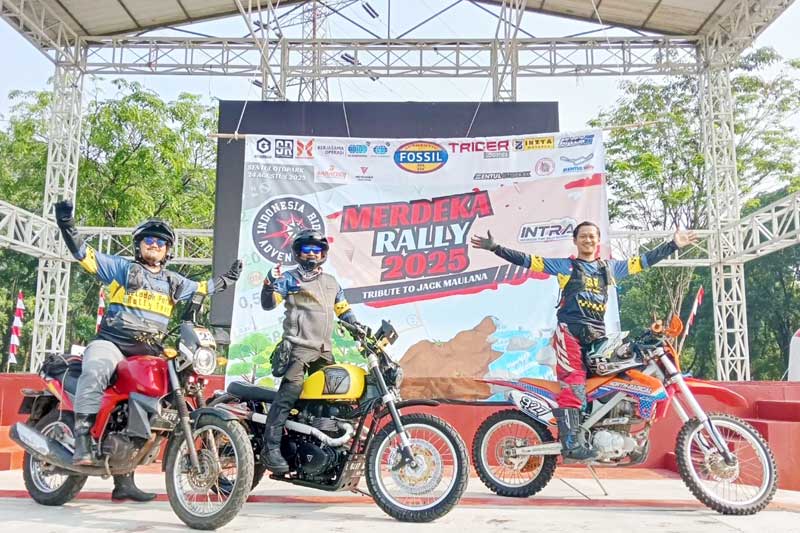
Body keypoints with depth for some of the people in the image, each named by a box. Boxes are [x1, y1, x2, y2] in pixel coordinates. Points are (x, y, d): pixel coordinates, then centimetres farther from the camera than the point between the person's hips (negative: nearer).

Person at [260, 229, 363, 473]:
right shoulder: (289, 278, 5)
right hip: (299, 346, -6)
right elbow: (268, 304, -4)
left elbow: (344, 310, 27)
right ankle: (271, 450, -18)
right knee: (289, 394, -17)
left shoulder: (331, 282, 23)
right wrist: (269, 285, -23)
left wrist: (359, 327, 12)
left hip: (324, 350, 7)